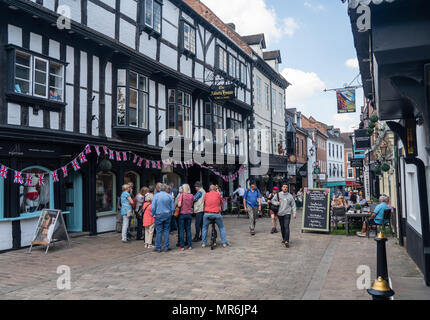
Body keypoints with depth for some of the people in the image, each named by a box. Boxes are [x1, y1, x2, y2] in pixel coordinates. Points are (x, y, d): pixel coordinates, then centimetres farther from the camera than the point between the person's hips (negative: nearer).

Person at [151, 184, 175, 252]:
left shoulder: (156, 196, -6)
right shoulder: (169, 196, 0)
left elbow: (153, 207, -7)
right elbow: (172, 207, 3)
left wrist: (153, 214, 6)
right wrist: (170, 214, 16)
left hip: (159, 216, -2)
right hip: (167, 215, 2)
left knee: (159, 232, 2)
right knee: (166, 231, 7)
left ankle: (158, 248, 7)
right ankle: (166, 247, 10)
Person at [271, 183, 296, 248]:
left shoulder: (290, 196, 0)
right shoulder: (278, 194, 4)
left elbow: (293, 205, 3)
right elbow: (272, 200, 14)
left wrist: (294, 213, -3)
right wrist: (276, 203, -8)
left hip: (287, 213, -3)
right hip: (280, 213, 3)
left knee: (286, 227, -13)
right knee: (282, 227, 11)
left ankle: (287, 241, -18)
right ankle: (284, 239, 28)